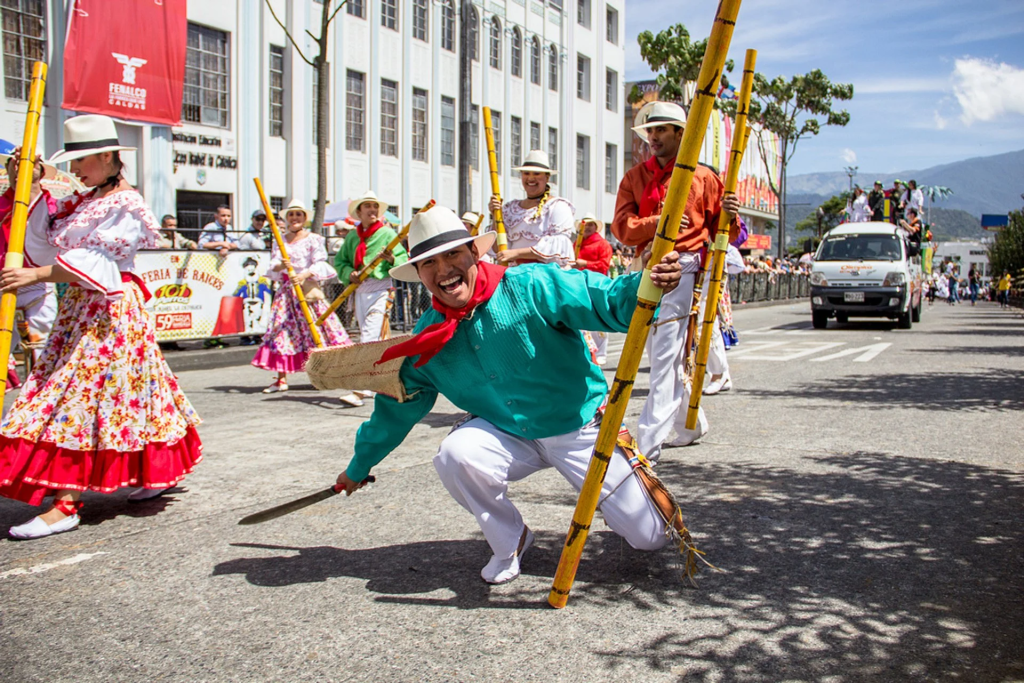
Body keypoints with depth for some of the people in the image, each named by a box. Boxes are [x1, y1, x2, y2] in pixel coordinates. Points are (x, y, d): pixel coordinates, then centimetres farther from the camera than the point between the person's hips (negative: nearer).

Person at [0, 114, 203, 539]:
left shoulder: (127, 206, -11)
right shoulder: (84, 201, 17)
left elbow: (96, 261, -22)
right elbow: (46, 236, 13)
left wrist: (37, 274, -28)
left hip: (108, 309, -9)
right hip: (79, 309, 9)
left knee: (81, 395, -12)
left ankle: (66, 505, -13)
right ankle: (156, 471, 25)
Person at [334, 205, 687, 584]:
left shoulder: (530, 287, -21)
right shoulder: (427, 341, -6)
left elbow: (607, 301, -30)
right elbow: (396, 408, 8)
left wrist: (646, 285, -52)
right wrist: (358, 468, 18)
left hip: (581, 429, -3)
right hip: (508, 437, 3)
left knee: (650, 537, -2)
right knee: (456, 454, -30)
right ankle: (510, 542, -1)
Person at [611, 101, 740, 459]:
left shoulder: (703, 177, 4)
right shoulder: (634, 176, 12)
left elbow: (724, 233, 9)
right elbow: (621, 227, -1)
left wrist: (730, 216, -12)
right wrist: (657, 223, -17)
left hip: (682, 269, -5)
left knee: (665, 360, -11)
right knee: (661, 359, 13)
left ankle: (648, 444, -12)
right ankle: (692, 425, 31)